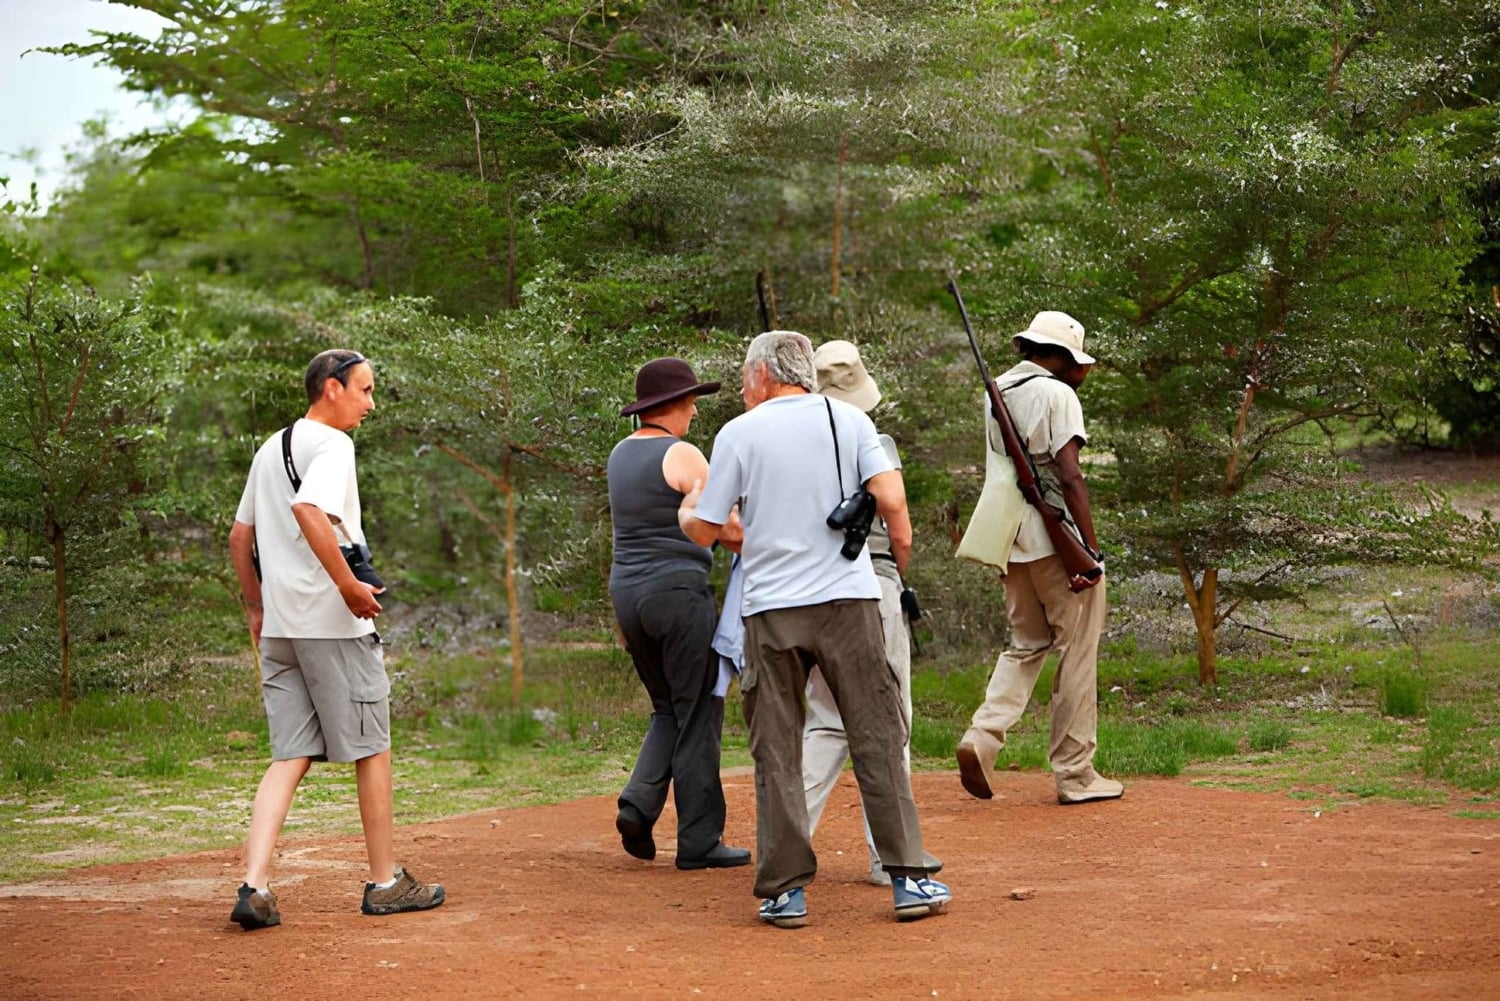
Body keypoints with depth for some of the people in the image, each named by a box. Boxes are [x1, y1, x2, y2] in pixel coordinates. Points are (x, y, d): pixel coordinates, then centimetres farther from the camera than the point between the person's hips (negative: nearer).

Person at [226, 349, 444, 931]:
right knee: (372, 748, 5)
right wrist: (350, 586, -23)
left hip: (279, 624, 8)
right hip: (333, 622, -8)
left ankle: (254, 886, -10)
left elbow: (239, 537, 22)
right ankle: (385, 882, 13)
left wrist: (256, 608, 27)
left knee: (290, 757, 4)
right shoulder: (331, 444, -10)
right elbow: (309, 511, -28)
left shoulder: (270, 450, 17)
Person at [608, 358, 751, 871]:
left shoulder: (620, 454, 13)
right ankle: (699, 842, 3)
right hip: (679, 590, -8)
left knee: (669, 710, 19)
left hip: (627, 592, 8)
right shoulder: (681, 456, -11)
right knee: (699, 715, 1)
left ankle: (639, 801, -1)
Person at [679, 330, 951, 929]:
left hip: (770, 609, -1)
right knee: (878, 741, 4)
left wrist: (685, 513, 28)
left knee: (776, 753, 6)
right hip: (848, 599, 1)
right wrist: (901, 554, 11)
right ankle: (908, 878, 2)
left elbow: (705, 532, 6)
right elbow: (891, 501, -7)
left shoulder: (738, 433, 2)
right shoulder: (847, 420, 5)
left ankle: (785, 890, 5)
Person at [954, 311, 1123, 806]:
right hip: (1057, 539, -7)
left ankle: (984, 735, -5)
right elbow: (1070, 477, -17)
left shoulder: (996, 392, 13)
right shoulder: (1056, 394, -10)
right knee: (1076, 650, 1)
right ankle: (1075, 773, 5)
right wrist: (1091, 549, -17)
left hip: (1010, 542, 7)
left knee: (1027, 645, 17)